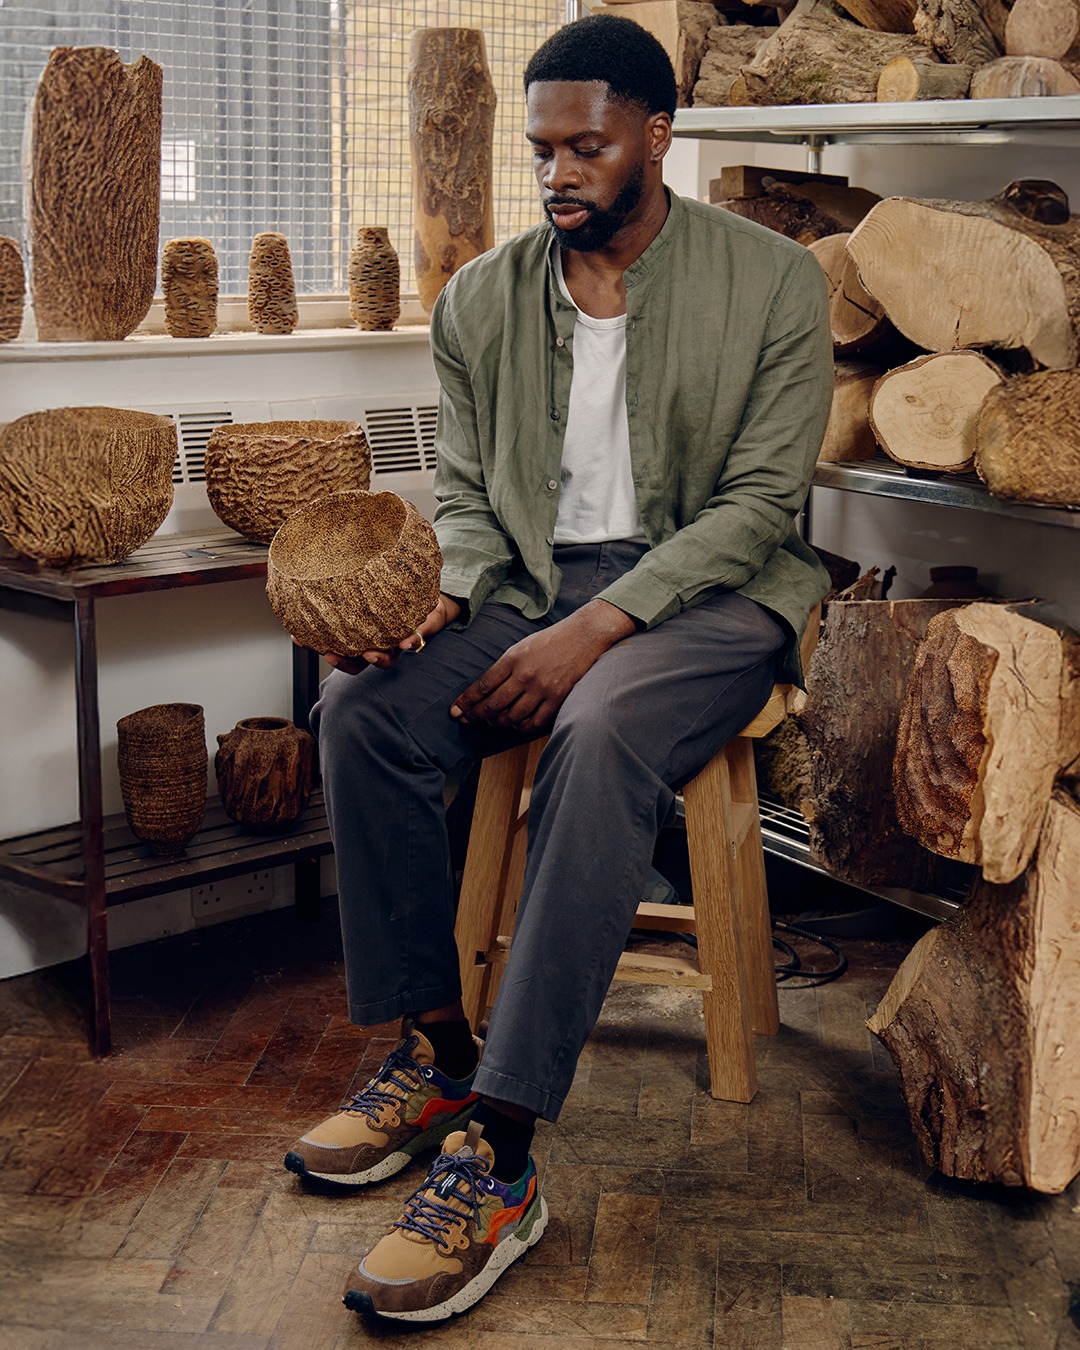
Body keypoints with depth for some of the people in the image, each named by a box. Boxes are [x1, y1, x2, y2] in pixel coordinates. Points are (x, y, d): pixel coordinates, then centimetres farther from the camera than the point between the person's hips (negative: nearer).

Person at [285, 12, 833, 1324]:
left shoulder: (771, 280, -5)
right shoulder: (480, 300, 7)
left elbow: (759, 501, -10)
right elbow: (466, 496, 11)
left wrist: (592, 632, -22)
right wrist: (438, 596, -14)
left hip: (709, 588, -4)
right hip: (534, 582, 5)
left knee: (600, 734, -37)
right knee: (359, 704, -23)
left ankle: (498, 1156, -36)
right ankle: (433, 1051, -10)